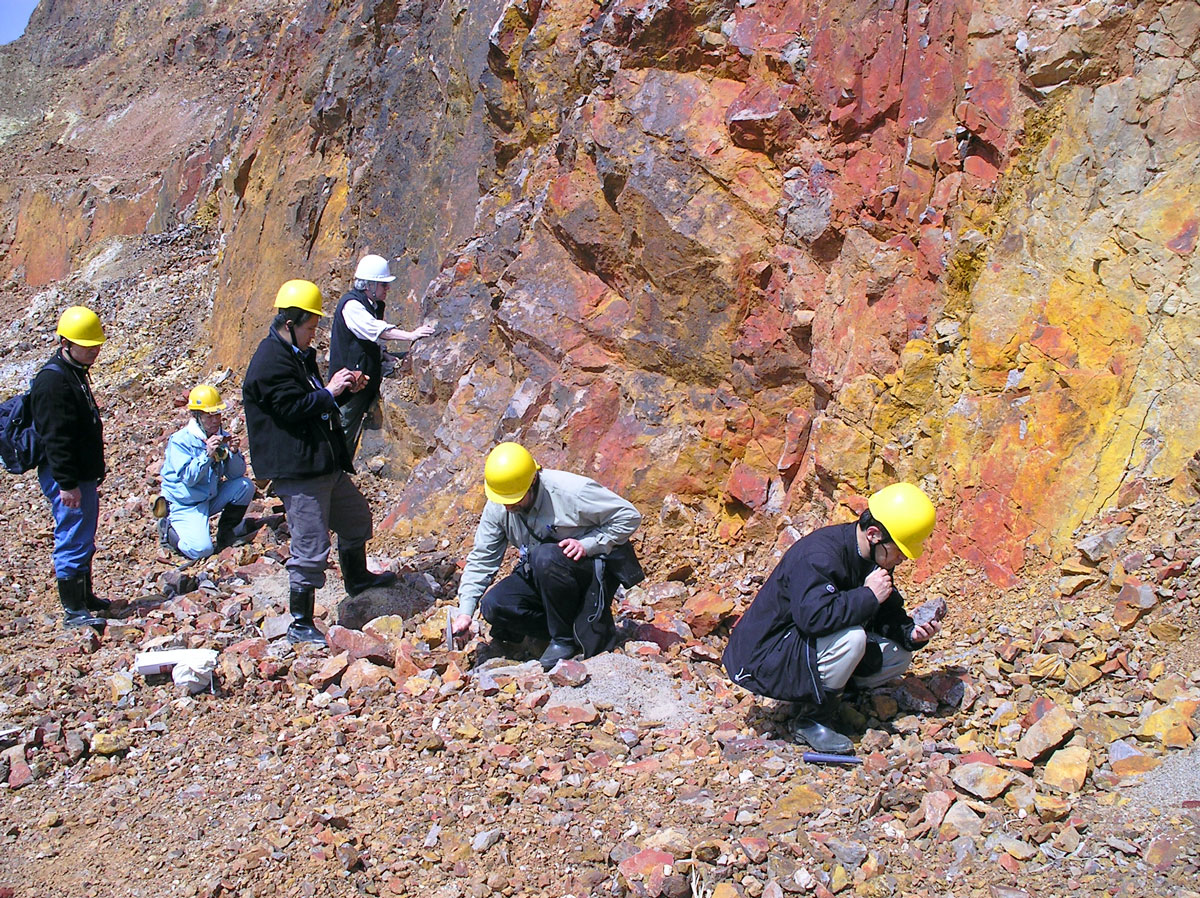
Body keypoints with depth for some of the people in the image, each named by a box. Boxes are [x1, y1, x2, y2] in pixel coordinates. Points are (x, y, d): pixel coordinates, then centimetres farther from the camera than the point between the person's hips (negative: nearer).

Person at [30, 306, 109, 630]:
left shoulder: (76, 373, 13)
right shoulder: (53, 380, -19)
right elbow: (55, 438, -23)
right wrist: (66, 483, -24)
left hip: (83, 475, 10)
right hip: (68, 480, -10)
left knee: (83, 542, 19)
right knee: (72, 541, -3)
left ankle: (85, 597, 32)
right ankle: (73, 610, 5)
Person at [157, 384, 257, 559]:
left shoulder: (223, 437, -1)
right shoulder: (180, 440, -16)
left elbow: (237, 474, -4)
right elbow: (188, 478, -24)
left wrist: (234, 453, -22)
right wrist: (207, 455, -34)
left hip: (212, 497, 6)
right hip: (185, 504, -6)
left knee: (246, 485, -15)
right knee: (201, 549, -23)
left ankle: (227, 530, 5)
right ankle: (168, 528, 8)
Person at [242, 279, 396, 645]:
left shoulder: (300, 355, 16)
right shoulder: (270, 362, -16)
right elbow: (293, 407, -23)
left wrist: (344, 387, 8)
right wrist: (329, 392, -13)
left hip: (326, 463, 11)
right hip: (297, 470, -11)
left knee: (357, 516, 25)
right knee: (311, 547, -7)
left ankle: (357, 578, 49)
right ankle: (300, 624, 4)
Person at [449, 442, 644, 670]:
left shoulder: (571, 491, -24)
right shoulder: (497, 508, -8)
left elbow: (629, 516, -17)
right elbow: (481, 560, -1)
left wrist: (587, 545, -26)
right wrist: (465, 610, -11)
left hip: (596, 568, -6)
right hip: (540, 576, 6)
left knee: (545, 557, -37)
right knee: (494, 606, -17)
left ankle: (566, 638, -16)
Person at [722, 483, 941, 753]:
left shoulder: (872, 558, 1)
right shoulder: (818, 556, -28)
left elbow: (887, 612, 9)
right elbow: (813, 617, -41)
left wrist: (911, 633, -12)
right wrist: (868, 596, -30)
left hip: (808, 648, 9)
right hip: (765, 658, -9)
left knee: (898, 656, 2)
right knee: (852, 637, -32)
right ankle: (813, 720, -15)